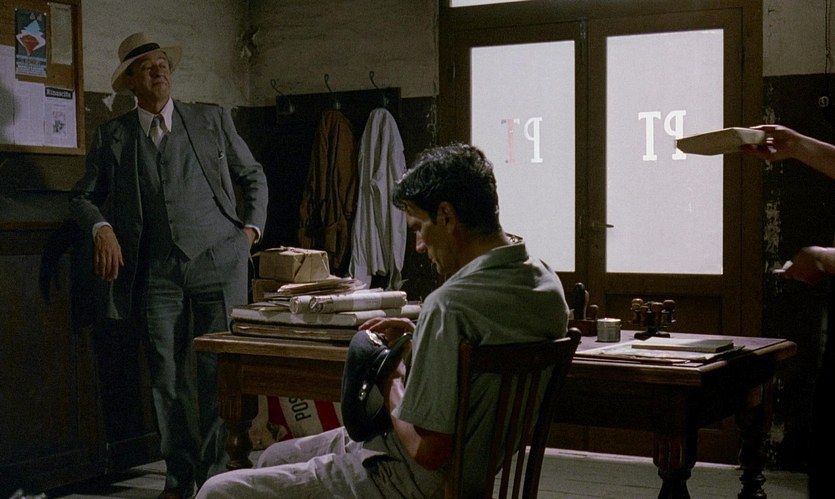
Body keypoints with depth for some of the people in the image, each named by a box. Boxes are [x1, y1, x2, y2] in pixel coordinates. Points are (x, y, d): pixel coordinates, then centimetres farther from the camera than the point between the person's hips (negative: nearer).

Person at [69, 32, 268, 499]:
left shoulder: (213, 120, 8)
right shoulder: (112, 135, 9)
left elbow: (254, 177, 17)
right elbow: (84, 197, 14)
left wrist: (250, 230, 7)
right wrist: (102, 229, -6)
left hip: (219, 263, -1)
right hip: (157, 271, 1)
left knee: (219, 373, -1)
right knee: (167, 378, 4)